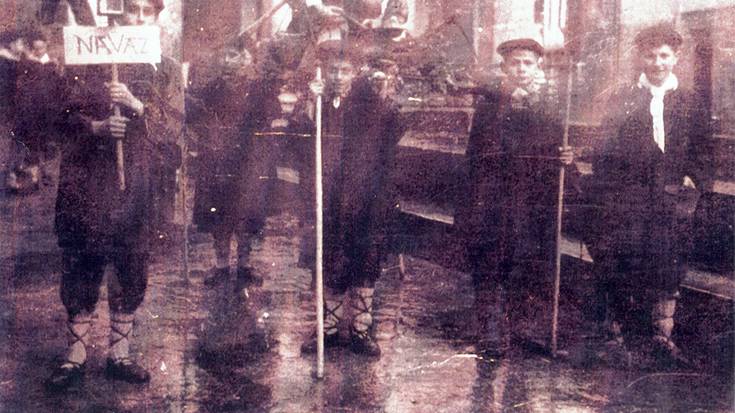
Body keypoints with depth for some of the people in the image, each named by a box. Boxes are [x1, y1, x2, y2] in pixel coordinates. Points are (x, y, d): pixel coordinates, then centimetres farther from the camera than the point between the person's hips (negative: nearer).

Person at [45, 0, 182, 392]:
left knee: (132, 270, 5)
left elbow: (171, 129, 0)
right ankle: (75, 356, 12)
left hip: (135, 181, 2)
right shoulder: (90, 59, 7)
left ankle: (119, 354, 18)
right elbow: (67, 114, 5)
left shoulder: (164, 70, 11)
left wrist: (136, 105, -17)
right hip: (88, 181, -1)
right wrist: (97, 127, -15)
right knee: (81, 268, 1)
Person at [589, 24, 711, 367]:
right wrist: (604, 195, -3)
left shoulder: (690, 103, 12)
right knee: (621, 266, 2)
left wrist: (702, 189, -1)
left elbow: (699, 153, 12)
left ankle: (662, 336, 7)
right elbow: (605, 149, 4)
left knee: (667, 268, 0)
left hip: (671, 199, 1)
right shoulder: (621, 100, 8)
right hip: (626, 200, -1)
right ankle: (618, 331, 15)